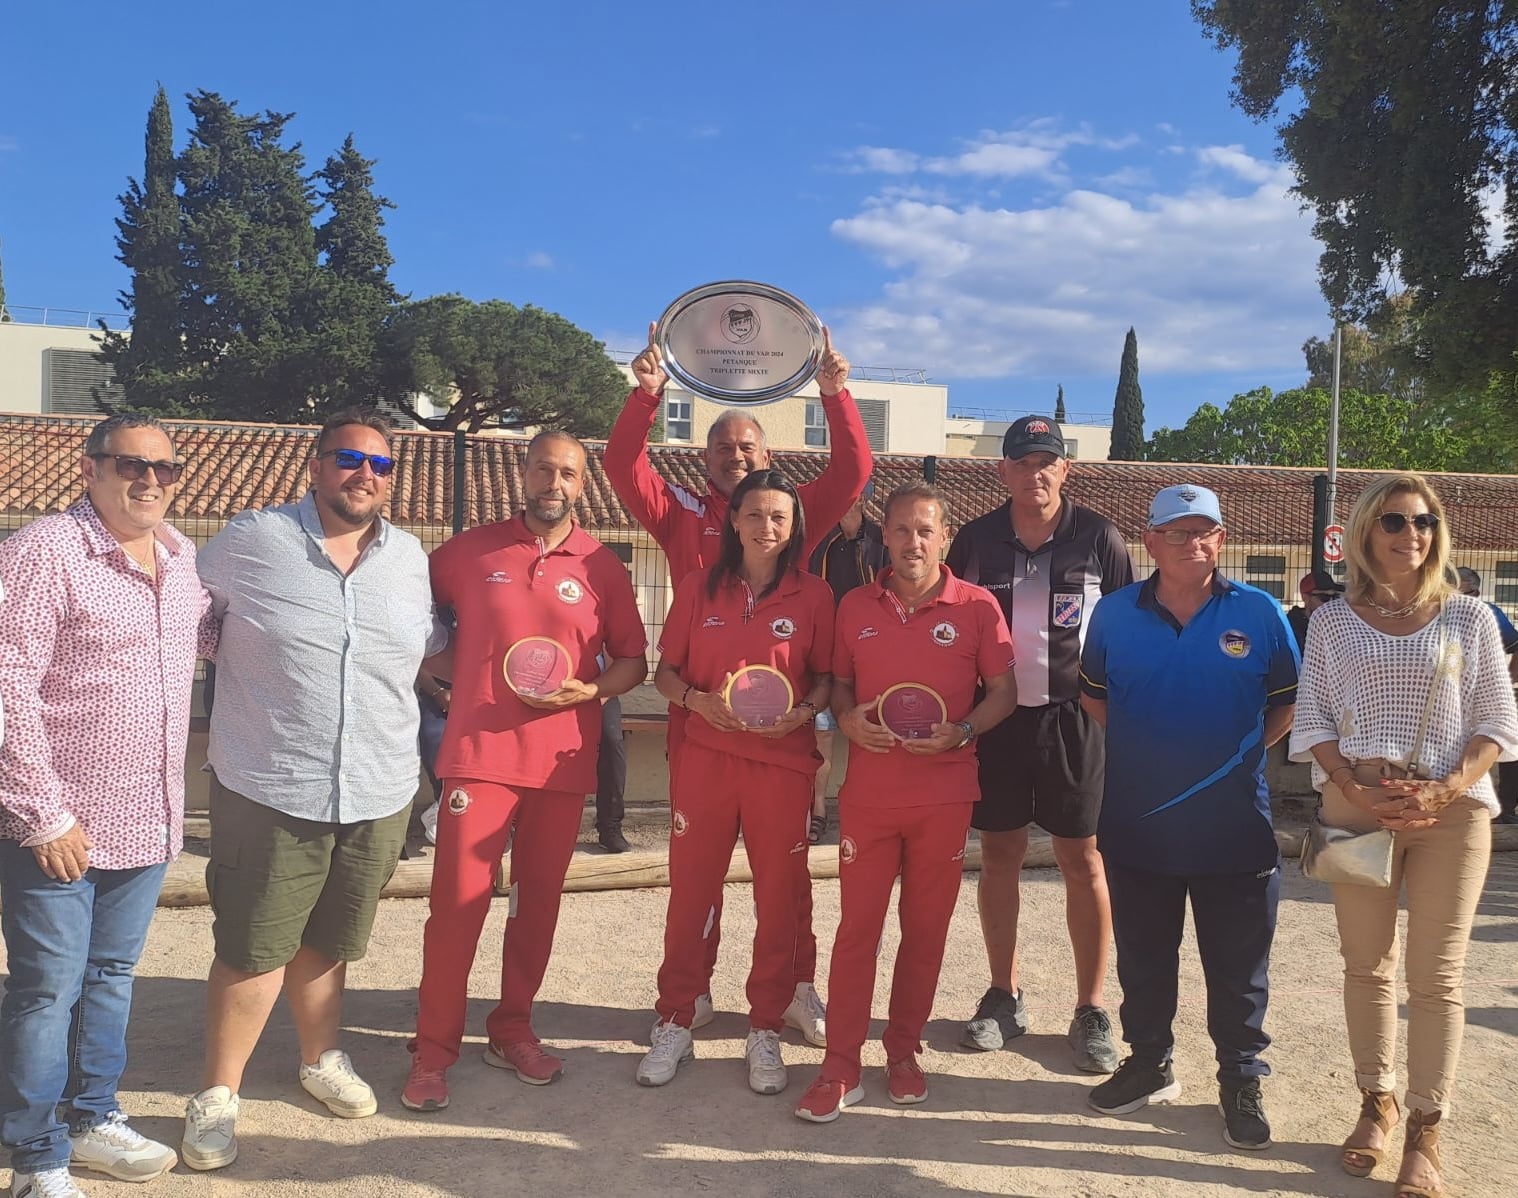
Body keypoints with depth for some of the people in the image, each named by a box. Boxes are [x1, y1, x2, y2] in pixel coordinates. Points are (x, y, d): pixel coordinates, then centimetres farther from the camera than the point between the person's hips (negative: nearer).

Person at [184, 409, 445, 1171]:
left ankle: (320, 1059, 41)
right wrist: (249, 665, 0)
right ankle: (217, 1095, 25)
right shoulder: (252, 540, -6)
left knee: (327, 940, 21)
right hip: (269, 791, -3)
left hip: (378, 794, 4)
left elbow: (431, 644, 19)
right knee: (252, 949, 6)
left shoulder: (410, 557, 6)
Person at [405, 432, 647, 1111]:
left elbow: (632, 662, 8)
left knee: (539, 900, 10)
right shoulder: (470, 551, 4)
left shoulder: (602, 568, 5)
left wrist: (588, 690, -9)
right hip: (479, 752, -1)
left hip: (562, 760, 2)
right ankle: (433, 1051, 11)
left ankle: (512, 1031, 26)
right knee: (457, 899, -3)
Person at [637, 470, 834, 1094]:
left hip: (783, 763, -1)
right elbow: (665, 672, 7)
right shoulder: (699, 588, 4)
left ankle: (765, 1031, 23)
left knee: (778, 900, 7)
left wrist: (806, 711, -13)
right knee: (689, 894, 8)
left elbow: (826, 677, 6)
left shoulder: (813, 595, 1)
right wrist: (697, 699, -12)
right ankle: (675, 1024, 23)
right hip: (705, 757, 1)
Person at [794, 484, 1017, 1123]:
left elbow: (1003, 691, 1)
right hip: (868, 791, 1)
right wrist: (847, 718, -9)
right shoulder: (855, 606, 5)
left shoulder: (977, 606, -2)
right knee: (857, 926, 4)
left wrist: (960, 732, -16)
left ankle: (903, 1052, 26)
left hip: (944, 794, -1)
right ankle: (839, 1067, 12)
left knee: (926, 928, 10)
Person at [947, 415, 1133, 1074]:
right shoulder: (975, 539, 3)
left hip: (1073, 717, -2)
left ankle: (1092, 1010, 16)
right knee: (999, 854, 9)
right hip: (993, 717, 2)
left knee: (1082, 858, 3)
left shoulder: (1098, 538, -2)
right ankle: (1004, 996, 24)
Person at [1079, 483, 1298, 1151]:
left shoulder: (1261, 613, -3)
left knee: (1239, 968, 11)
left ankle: (1241, 1080, 29)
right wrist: (1141, 746, 3)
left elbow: (1289, 702, 7)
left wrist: (1243, 750, -2)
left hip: (1235, 832, -1)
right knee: (1142, 959, 16)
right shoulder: (1115, 613, 0)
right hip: (1136, 826, 2)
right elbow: (1093, 693, 13)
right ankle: (1148, 1064, 35)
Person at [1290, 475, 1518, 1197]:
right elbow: (1313, 722, 3)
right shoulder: (1333, 622, 5)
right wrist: (1358, 790, -12)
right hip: (1358, 804, 1)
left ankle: (1425, 1130, 12)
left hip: (1452, 809, 0)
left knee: (1435, 975, 2)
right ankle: (1377, 1100, 25)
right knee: (1367, 964, 9)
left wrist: (1445, 790, -13)